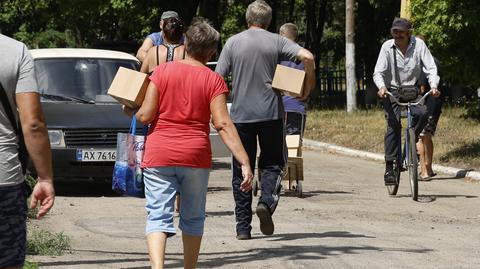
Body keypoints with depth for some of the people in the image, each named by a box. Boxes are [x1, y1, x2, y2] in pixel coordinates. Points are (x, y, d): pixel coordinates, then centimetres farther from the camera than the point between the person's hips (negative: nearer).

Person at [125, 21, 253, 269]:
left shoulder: (162, 71, 0)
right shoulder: (214, 81, -2)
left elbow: (145, 116, -6)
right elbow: (223, 124, -11)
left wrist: (131, 110, 17)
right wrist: (245, 162, -12)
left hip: (158, 155, 0)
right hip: (195, 156, 0)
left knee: (158, 216, -3)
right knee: (193, 217, 16)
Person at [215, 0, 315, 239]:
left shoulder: (233, 43, 2)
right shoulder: (276, 42, 2)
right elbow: (307, 56, -12)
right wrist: (309, 83, 3)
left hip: (241, 114, 0)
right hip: (271, 112, 0)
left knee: (241, 170, 7)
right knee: (272, 163, 13)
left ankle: (243, 227, 6)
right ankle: (267, 201, -16)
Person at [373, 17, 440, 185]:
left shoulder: (419, 44, -5)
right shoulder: (387, 47, -7)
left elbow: (431, 68, -7)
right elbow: (378, 72, -10)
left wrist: (433, 86, -26)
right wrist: (382, 87, -31)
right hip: (392, 91, -1)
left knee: (422, 113, -27)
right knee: (393, 125, -17)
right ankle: (389, 168, -15)